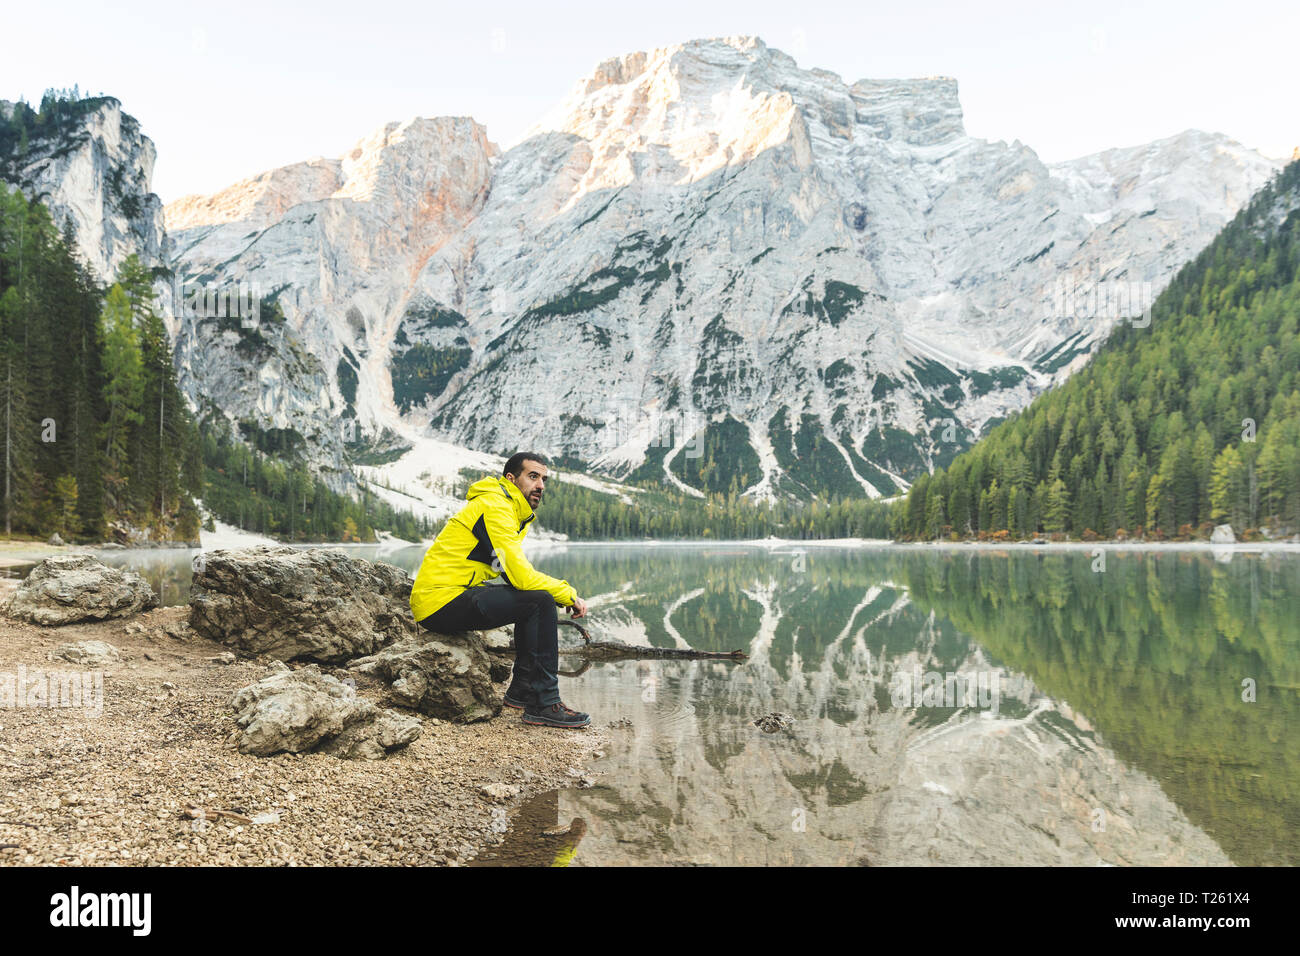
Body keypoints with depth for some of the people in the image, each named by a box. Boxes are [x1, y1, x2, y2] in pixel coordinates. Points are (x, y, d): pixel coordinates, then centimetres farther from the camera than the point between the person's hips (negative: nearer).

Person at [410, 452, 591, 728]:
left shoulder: (512, 511, 18)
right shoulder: (495, 507, -14)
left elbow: (517, 575, 15)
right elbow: (522, 576, -22)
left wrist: (563, 593, 0)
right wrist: (569, 594, -9)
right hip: (442, 602, -10)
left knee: (534, 599, 15)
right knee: (539, 600, -17)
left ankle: (522, 689, 15)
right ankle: (544, 705, -12)